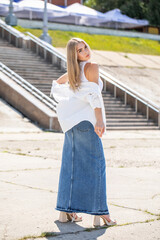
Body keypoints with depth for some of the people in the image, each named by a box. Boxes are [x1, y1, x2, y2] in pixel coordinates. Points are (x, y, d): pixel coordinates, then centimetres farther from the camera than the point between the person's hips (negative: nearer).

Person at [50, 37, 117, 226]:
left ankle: (65, 211, 12)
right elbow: (94, 95, -17)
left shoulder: (74, 71, 15)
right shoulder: (91, 67, -9)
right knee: (95, 164, -6)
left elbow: (57, 84, 29)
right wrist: (100, 120, -21)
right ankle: (100, 213, -7)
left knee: (70, 164, 9)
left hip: (71, 122, 8)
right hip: (85, 119, -8)